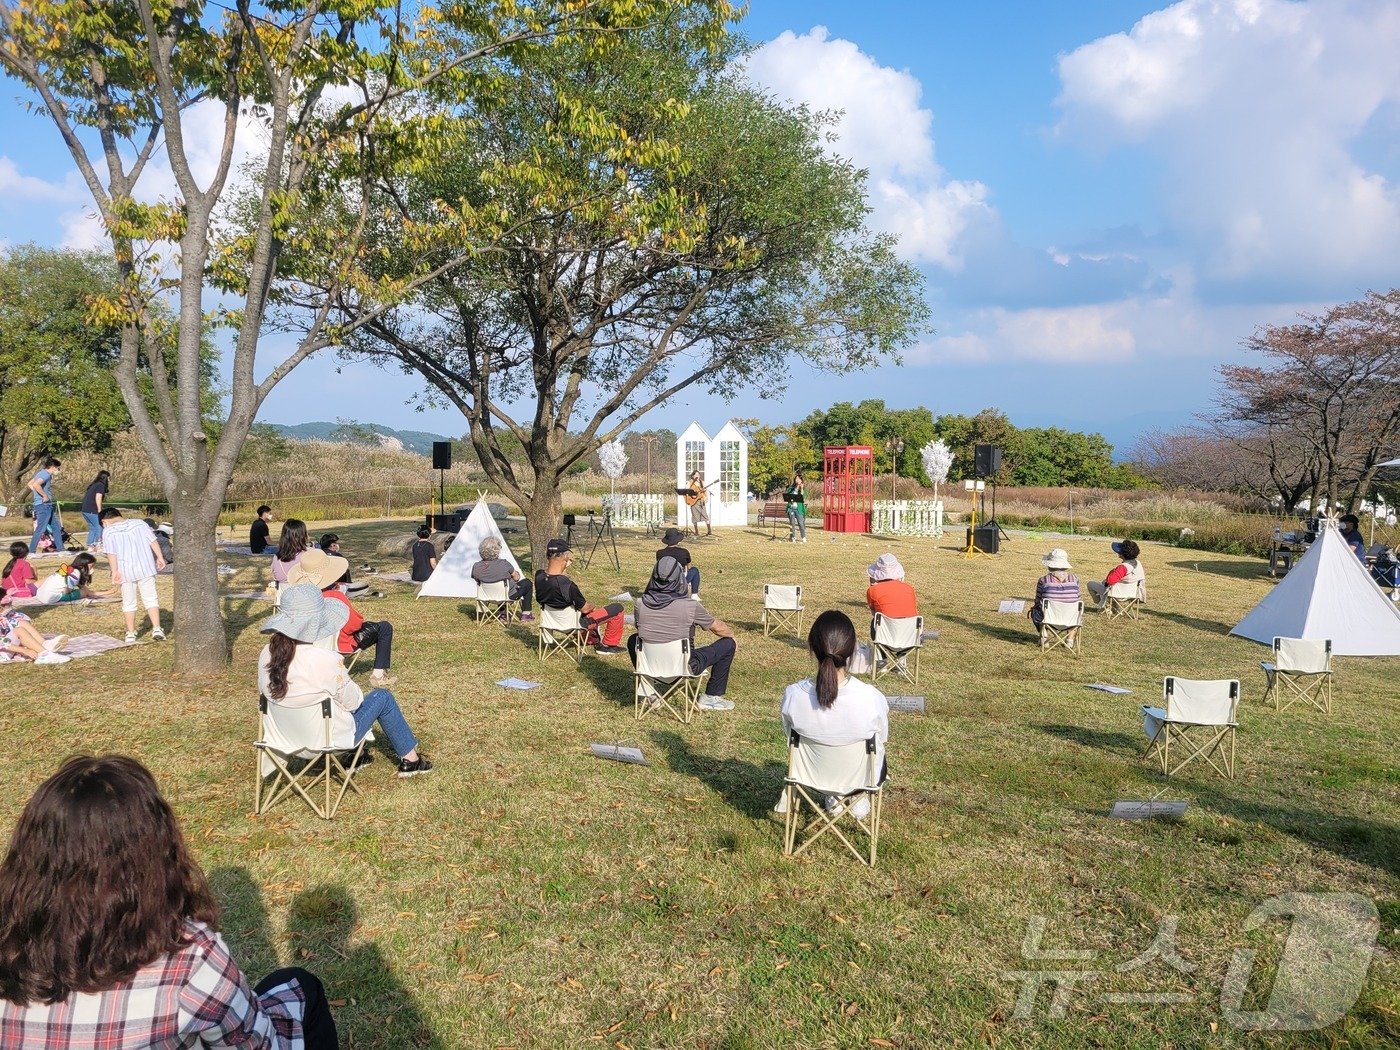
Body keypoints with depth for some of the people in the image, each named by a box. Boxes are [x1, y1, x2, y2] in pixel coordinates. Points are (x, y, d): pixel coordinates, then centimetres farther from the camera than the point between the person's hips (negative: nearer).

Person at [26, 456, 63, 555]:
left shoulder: (41, 472, 15)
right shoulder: (46, 474, -15)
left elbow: (30, 484, 25)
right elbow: (36, 485, -32)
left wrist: (38, 495, 16)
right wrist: (45, 496, -22)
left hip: (47, 506, 11)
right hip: (43, 506, -11)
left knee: (56, 527, 14)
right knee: (40, 529, -8)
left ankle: (60, 549, 19)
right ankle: (31, 551, -5)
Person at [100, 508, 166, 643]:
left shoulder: (108, 531, -1)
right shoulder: (139, 523, 7)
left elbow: (111, 553, -8)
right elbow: (153, 541, 1)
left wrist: (114, 571, -8)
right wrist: (160, 557, 4)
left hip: (126, 571, -1)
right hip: (146, 568, 1)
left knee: (128, 602, 11)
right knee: (151, 599, 5)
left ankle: (131, 633, 15)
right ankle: (157, 629, -7)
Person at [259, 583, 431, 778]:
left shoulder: (267, 654, -14)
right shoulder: (324, 660, -32)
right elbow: (352, 701, -18)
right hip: (330, 738, -6)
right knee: (382, 697, 16)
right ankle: (410, 759, 29)